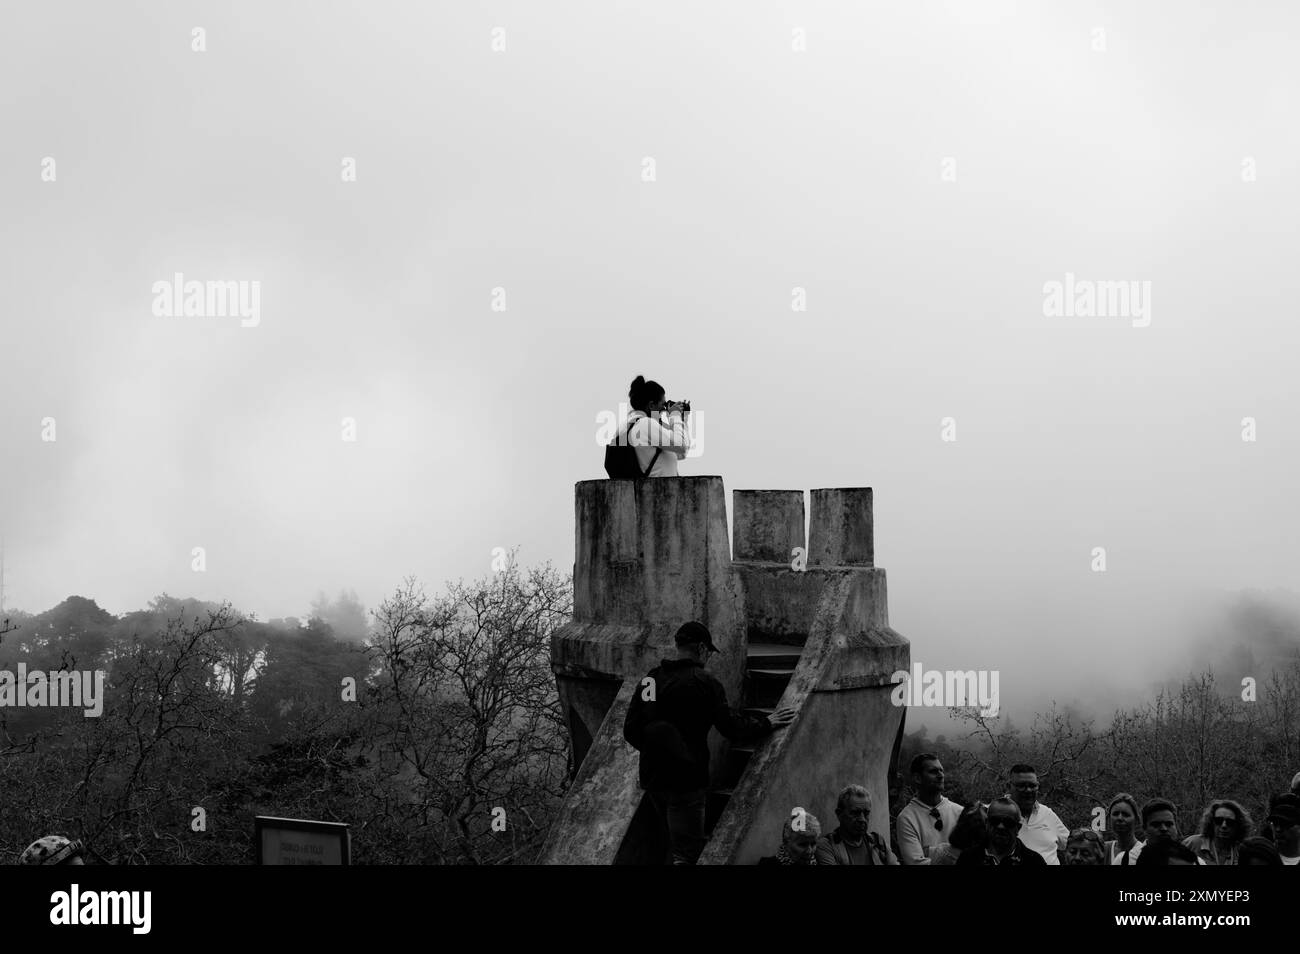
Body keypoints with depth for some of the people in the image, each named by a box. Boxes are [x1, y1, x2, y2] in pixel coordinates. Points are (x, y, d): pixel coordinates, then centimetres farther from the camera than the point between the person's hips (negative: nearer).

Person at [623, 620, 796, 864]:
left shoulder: (649, 680, 5)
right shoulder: (703, 683, -12)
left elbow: (630, 730, 8)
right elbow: (731, 726, -11)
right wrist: (767, 723, 5)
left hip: (652, 778, 7)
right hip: (686, 781, -7)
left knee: (678, 846, 23)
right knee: (688, 853, -3)